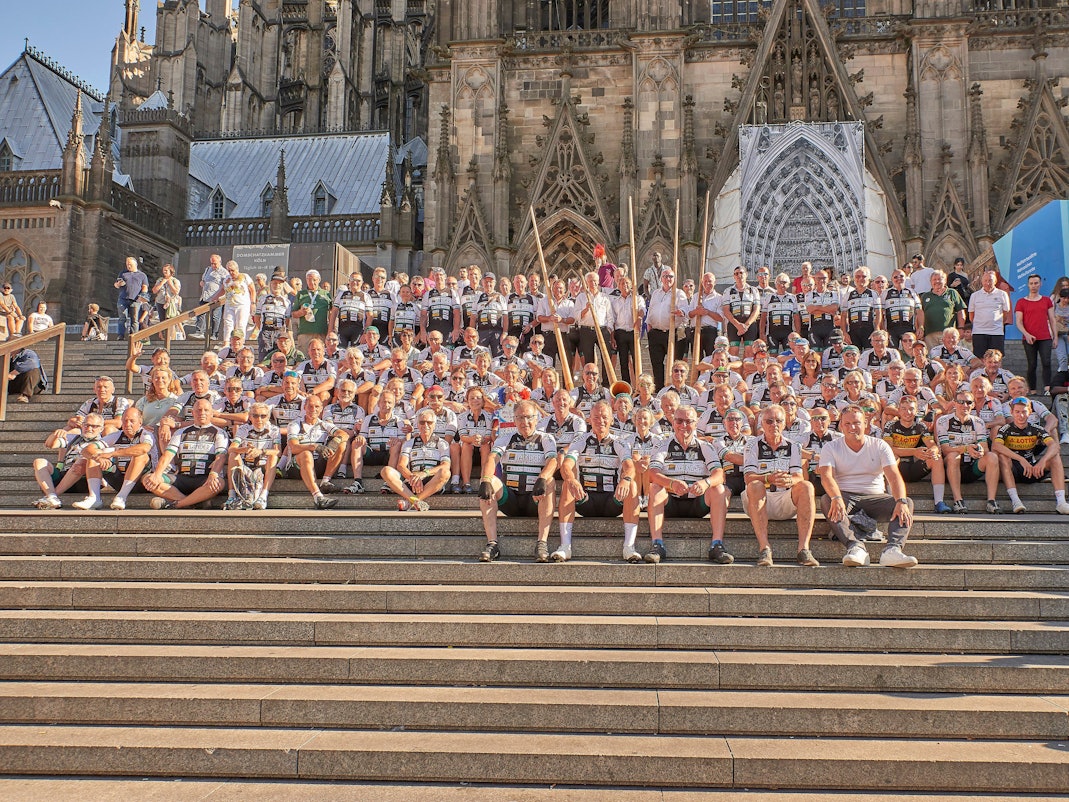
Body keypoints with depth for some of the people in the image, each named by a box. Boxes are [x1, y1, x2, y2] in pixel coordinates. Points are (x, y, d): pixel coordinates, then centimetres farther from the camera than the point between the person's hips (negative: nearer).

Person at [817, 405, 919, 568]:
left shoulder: (880, 446, 7)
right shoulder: (831, 448, 4)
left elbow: (894, 476, -7)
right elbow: (826, 476, -14)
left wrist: (901, 501, -28)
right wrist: (837, 498, -36)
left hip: (874, 497, 2)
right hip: (845, 496, -1)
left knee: (908, 503, -25)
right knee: (826, 500, -34)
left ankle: (892, 550, -46)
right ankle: (856, 547, -50)